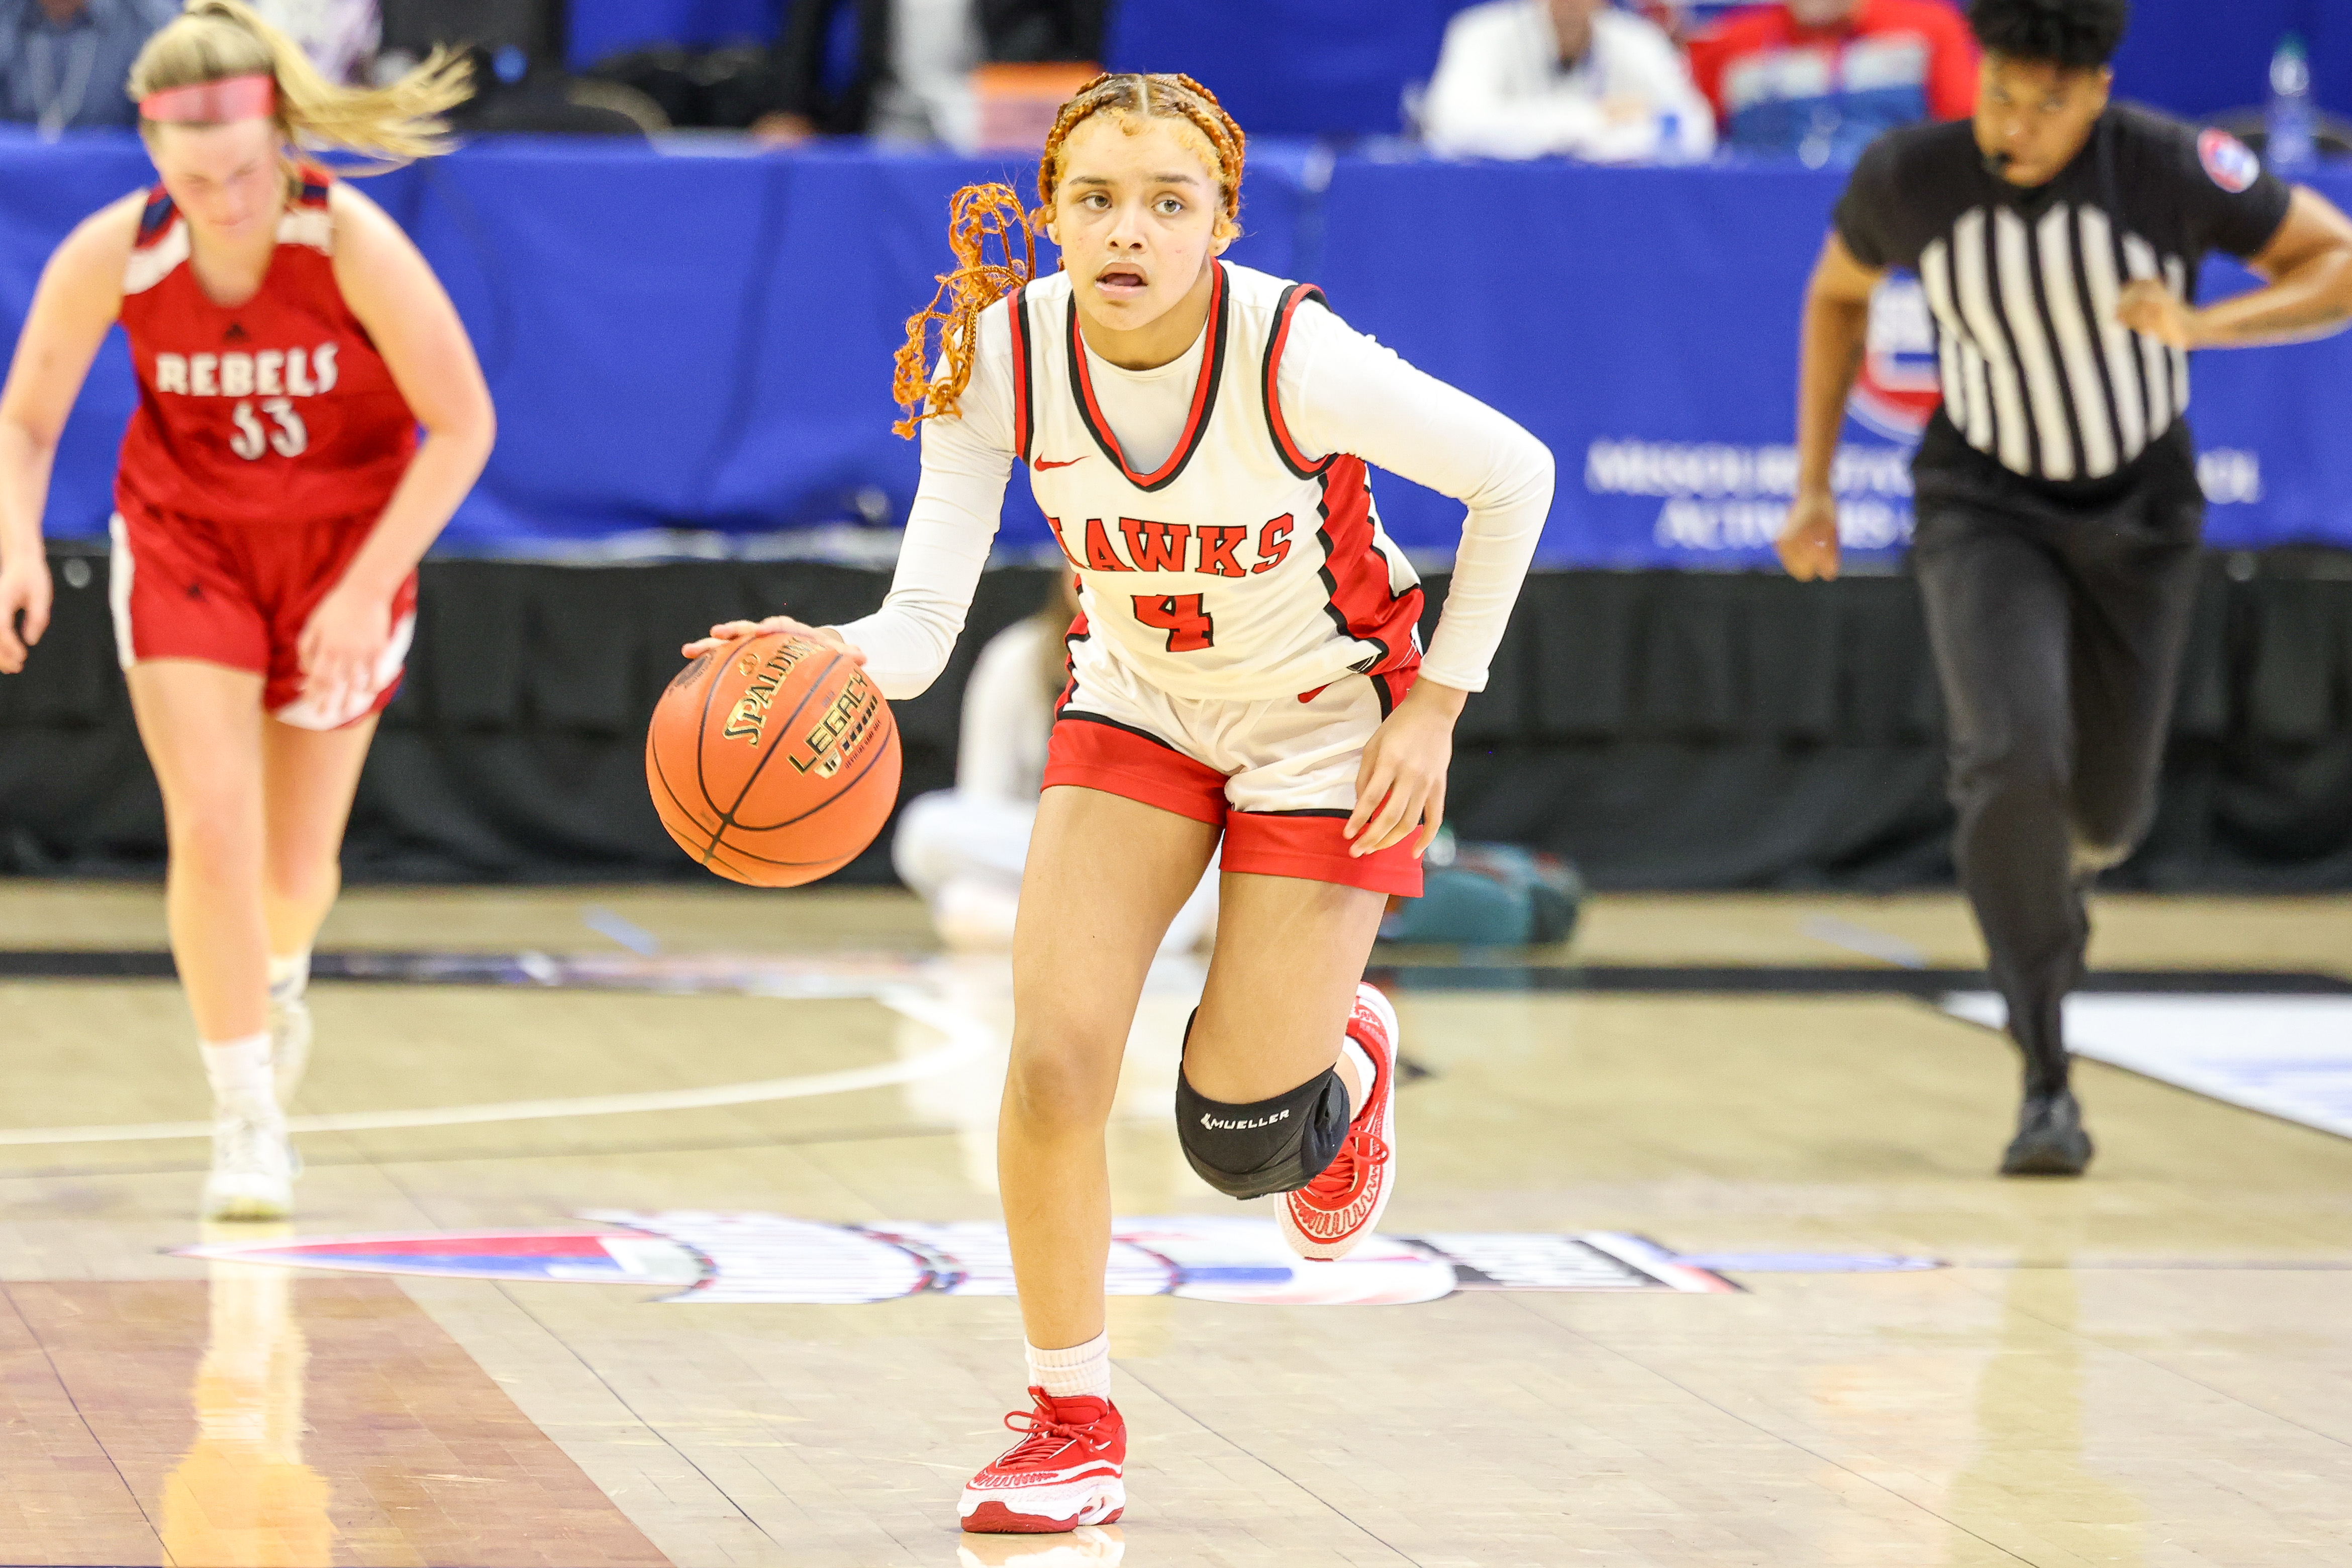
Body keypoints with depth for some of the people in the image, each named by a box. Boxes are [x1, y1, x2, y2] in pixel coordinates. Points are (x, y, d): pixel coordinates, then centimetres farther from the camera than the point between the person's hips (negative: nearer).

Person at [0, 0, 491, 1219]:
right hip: (184, 540, 1)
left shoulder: (354, 246, -27)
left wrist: (368, 589, -23)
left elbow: (461, 428, -18)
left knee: (296, 863, 8)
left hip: (342, 553, 0)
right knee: (212, 829, -15)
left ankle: (279, 974, 46)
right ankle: (246, 1119, -2)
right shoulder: (110, 255, -21)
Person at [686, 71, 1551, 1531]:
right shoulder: (1000, 356, -22)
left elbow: (1515, 477, -17)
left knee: (1239, 1137, -3)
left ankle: (1347, 1059, 36)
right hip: (1138, 707, 3)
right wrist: (833, 659, -47)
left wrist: (1436, 705, -14)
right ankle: (1073, 1424, 6)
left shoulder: (1294, 357, -32)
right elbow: (925, 623, -25)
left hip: (1329, 727, -3)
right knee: (1054, 1057, -13)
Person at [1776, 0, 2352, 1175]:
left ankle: (2060, 872, 51)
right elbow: (1838, 293, 4)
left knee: (2106, 810, 10)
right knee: (2012, 760, -23)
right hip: (1985, 510, -1)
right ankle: (2045, 1086, -16)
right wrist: (1813, 486, 2)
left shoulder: (2170, 170, -23)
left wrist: (2199, 325, -33)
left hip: (2138, 513, 1)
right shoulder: (1908, 178, -18)